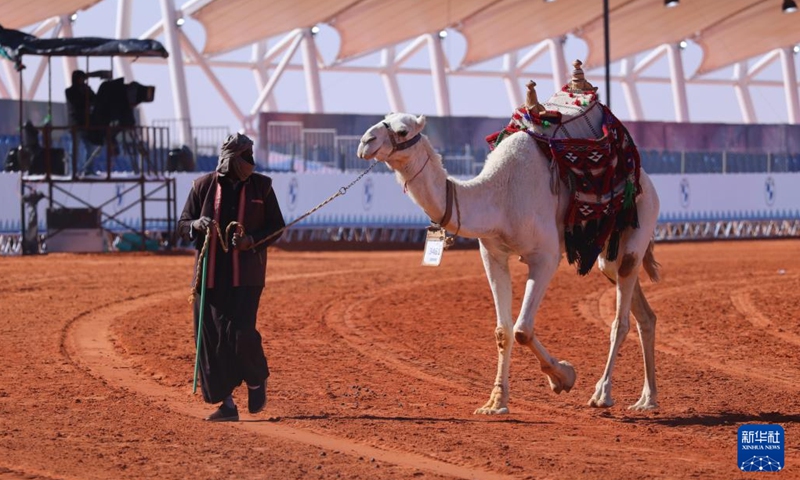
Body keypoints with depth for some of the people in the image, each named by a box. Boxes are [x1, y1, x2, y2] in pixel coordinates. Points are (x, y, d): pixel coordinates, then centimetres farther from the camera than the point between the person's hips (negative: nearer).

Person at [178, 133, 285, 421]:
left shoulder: (261, 186, 3)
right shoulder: (203, 186, 3)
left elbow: (277, 225, 7)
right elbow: (182, 224, 10)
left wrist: (252, 240, -13)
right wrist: (197, 225, -14)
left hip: (247, 275, -2)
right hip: (210, 274, 2)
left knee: (240, 333, -14)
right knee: (211, 338, -1)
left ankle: (257, 383, 15)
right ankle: (225, 403, 8)